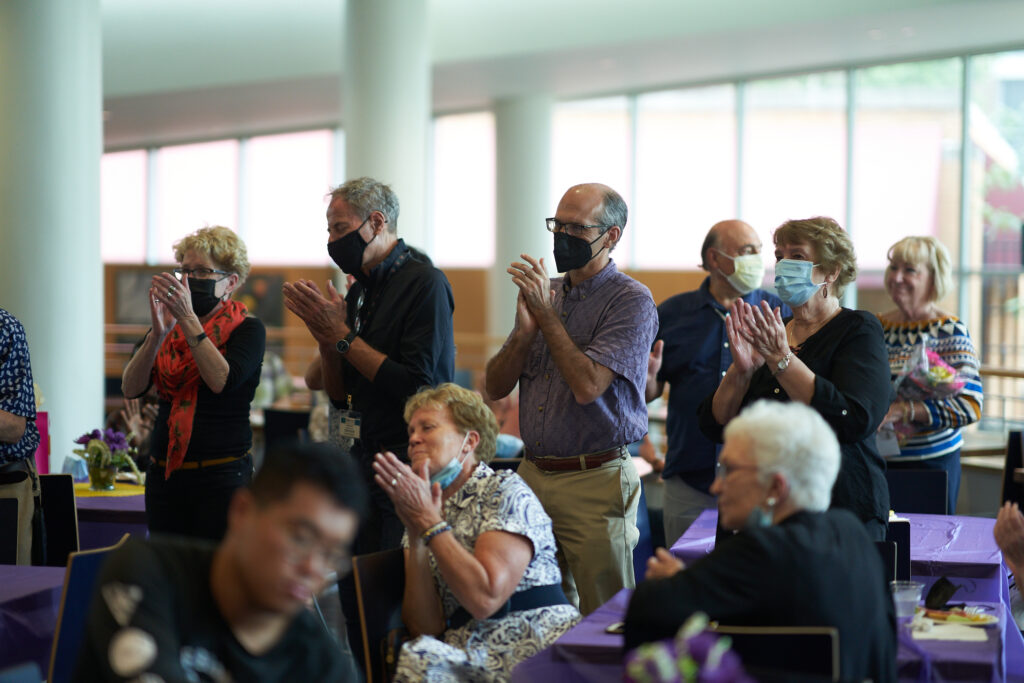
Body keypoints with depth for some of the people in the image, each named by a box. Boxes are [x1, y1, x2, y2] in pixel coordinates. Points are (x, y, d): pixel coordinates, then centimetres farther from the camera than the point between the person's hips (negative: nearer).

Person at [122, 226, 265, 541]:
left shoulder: (248, 329, 0)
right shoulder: (168, 329, 13)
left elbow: (222, 381, -18)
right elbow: (131, 388, -2)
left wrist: (189, 320, -21)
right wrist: (158, 334, -17)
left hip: (222, 476, -5)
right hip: (164, 474, 5)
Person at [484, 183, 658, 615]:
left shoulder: (631, 301, -7)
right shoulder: (546, 292, 13)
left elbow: (587, 385, -20)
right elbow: (495, 388, 10)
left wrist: (546, 314, -13)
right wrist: (524, 330, -7)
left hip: (596, 483, -6)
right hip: (532, 475, 6)